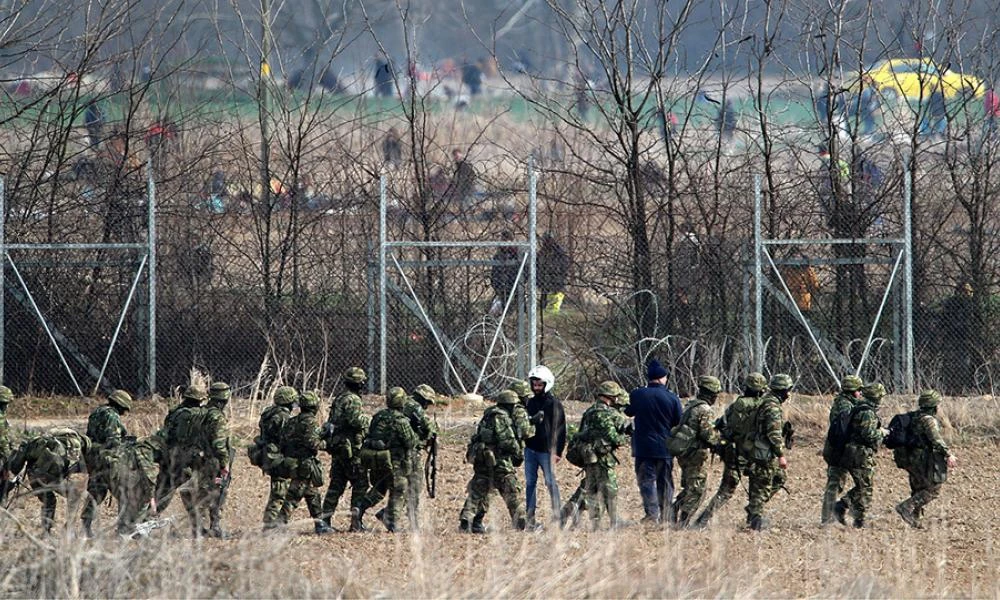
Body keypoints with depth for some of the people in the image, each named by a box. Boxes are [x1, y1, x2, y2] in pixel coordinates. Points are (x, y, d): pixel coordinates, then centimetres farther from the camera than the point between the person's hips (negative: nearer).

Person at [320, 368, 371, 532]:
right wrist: (371, 420, -8)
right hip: (351, 447, -9)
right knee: (360, 484, -2)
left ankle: (325, 518, 6)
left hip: (336, 446, 9)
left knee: (336, 484, 10)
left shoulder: (339, 398, 16)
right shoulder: (352, 400, -13)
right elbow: (356, 420, -26)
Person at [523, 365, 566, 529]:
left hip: (546, 451, -6)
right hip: (530, 449, 6)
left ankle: (557, 515, 0)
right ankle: (530, 518, 8)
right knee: (530, 483, 6)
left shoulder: (554, 404, -6)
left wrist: (558, 451, -12)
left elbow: (560, 429, -7)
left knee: (551, 482, -5)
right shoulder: (530, 403, 12)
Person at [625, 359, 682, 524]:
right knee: (665, 483, 12)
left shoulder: (636, 395, -6)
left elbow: (628, 412, 13)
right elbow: (680, 423, 3)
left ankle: (652, 514, -21)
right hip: (665, 448, 2)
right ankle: (665, 517, 15)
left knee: (646, 480, -3)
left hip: (643, 448, -2)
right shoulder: (672, 398, -5)